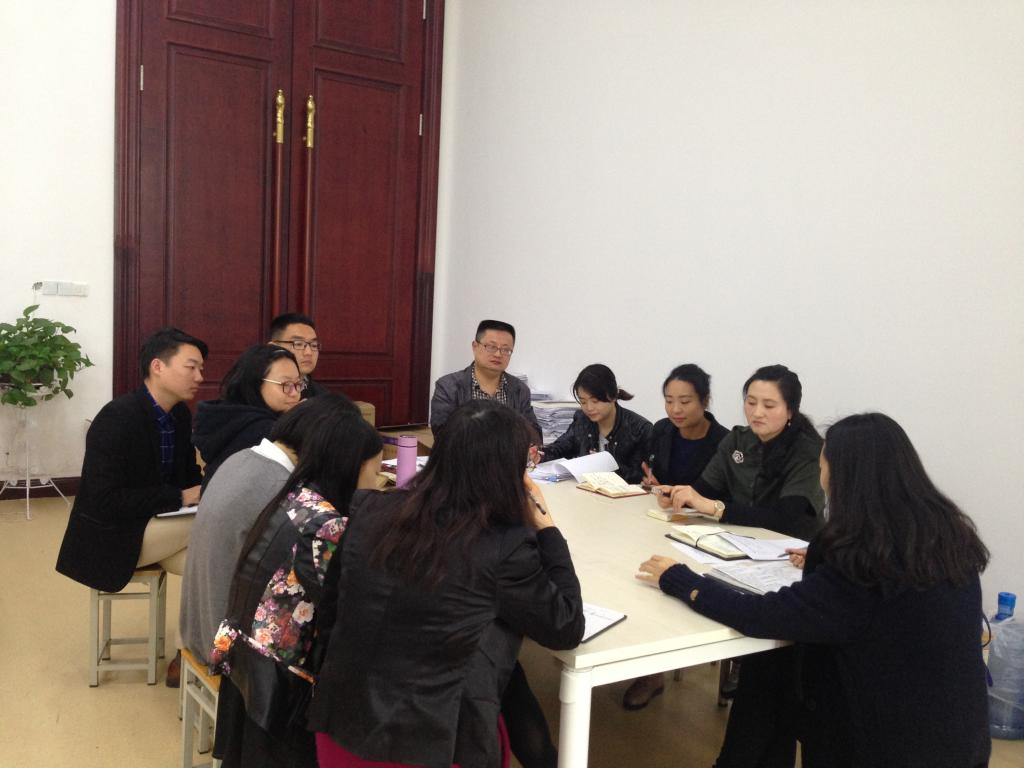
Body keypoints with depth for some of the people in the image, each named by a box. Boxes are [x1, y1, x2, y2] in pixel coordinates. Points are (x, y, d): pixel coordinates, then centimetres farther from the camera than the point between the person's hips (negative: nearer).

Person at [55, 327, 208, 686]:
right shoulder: (117, 418, -23)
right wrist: (181, 497, -25)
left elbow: (187, 474, 12)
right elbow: (104, 501, -27)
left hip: (154, 527, 7)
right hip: (110, 537, -7)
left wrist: (203, 491, -12)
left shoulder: (180, 414, 1)